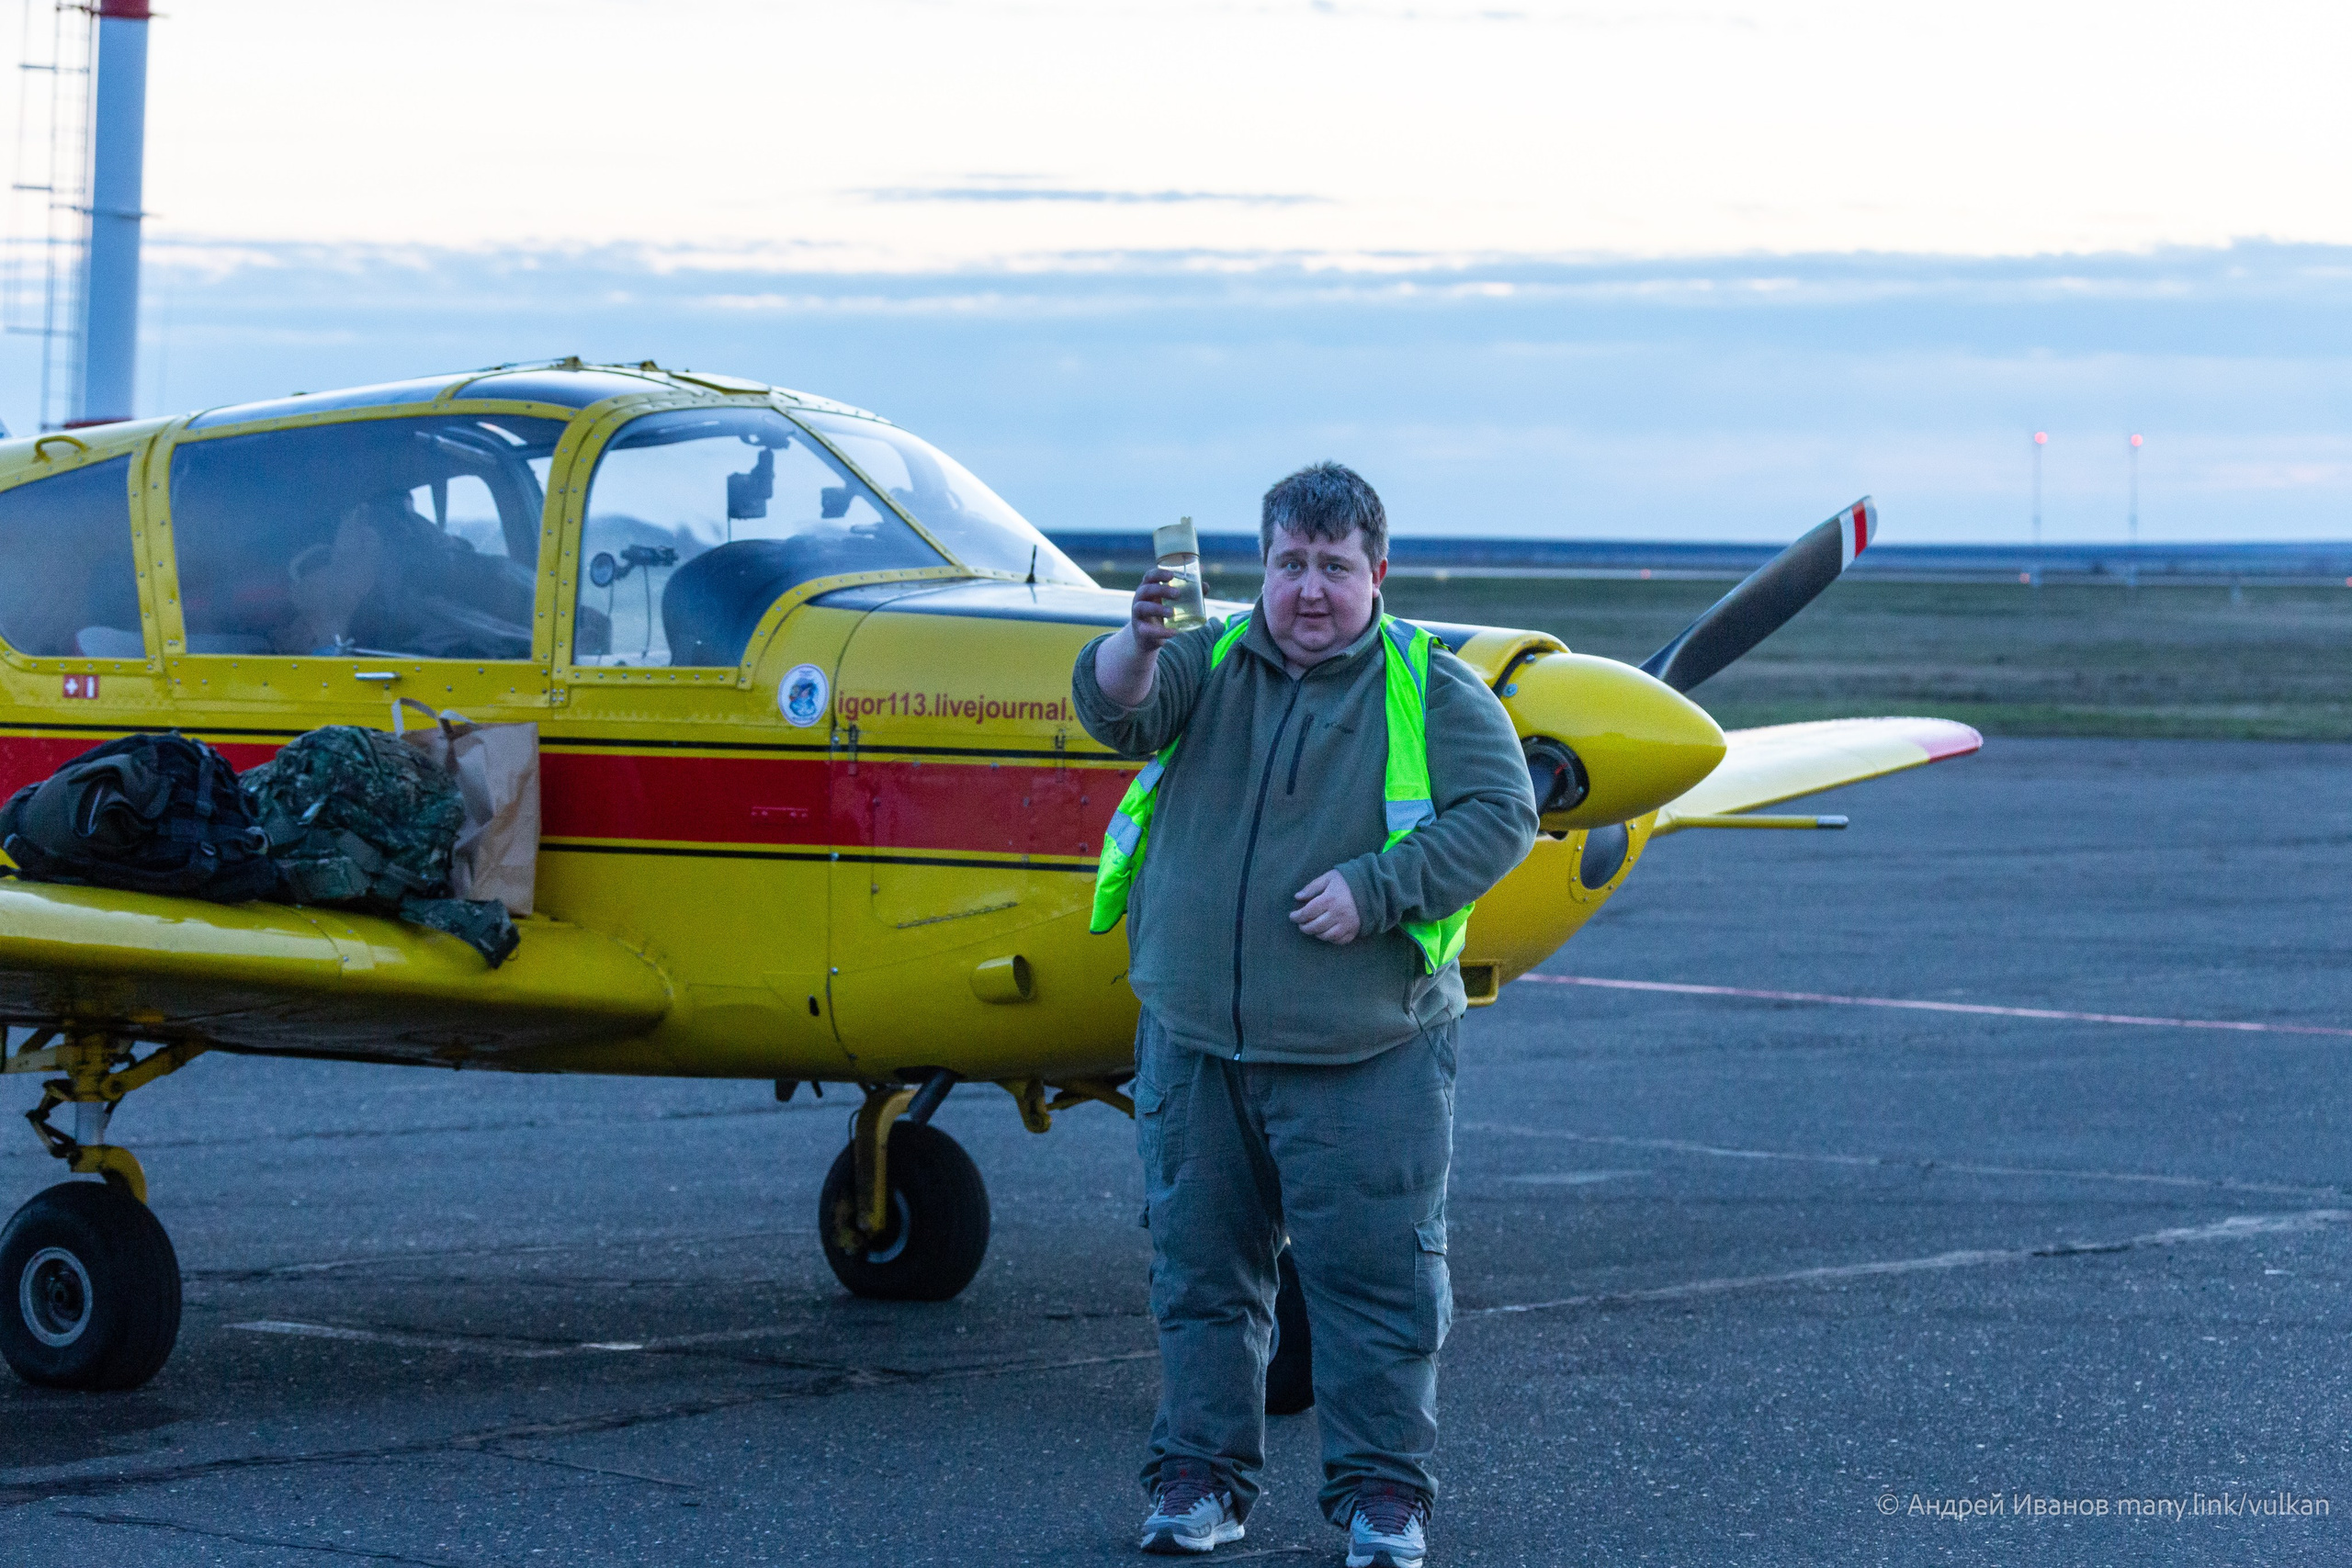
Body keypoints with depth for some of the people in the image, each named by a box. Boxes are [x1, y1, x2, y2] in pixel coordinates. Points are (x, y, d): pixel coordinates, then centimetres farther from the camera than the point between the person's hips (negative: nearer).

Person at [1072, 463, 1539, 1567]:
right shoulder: (1211, 665, 10)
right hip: (1193, 1046, 3)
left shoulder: (1434, 691, 2)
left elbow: (1499, 815, -6)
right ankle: (1201, 1476, 18)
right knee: (1200, 1269, 8)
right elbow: (1114, 707, -9)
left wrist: (1373, 889, -17)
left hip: (1364, 1059, -3)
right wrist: (1141, 641, -33)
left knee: (1374, 1274, -2)